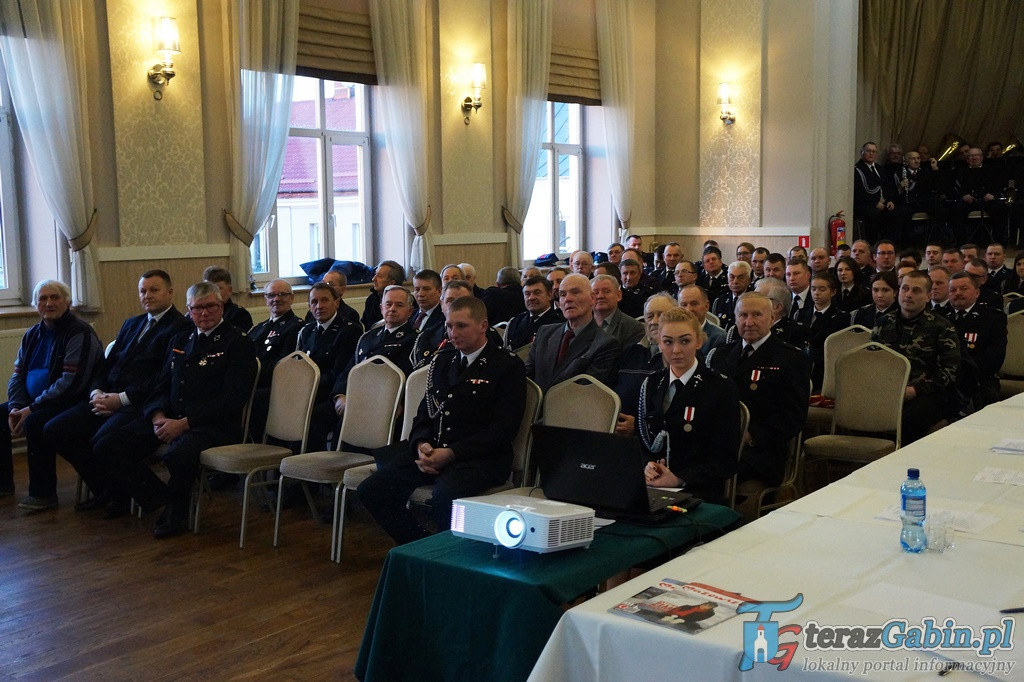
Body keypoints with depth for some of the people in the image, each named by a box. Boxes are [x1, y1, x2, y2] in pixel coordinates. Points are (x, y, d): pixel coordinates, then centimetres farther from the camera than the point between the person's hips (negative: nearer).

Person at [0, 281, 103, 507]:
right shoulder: (33, 334, 13)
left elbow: (71, 382, -22)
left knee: (35, 422, -31)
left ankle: (43, 494, -20)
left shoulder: (80, 333, -13)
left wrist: (32, 409, -23)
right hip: (32, 404, 9)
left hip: (70, 404, -8)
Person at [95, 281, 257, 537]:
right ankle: (161, 499, 0)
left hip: (212, 425, -7)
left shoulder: (237, 343, -1)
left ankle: (177, 507, -5)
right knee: (108, 447, -10)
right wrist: (158, 416, -6)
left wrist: (183, 423, -18)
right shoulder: (179, 340, 20)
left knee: (179, 455, -38)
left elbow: (233, 400, -11)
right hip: (168, 419, 7)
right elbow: (162, 387, 18)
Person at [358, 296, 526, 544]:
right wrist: (421, 444, -4)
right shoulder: (441, 361, 19)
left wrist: (451, 454, -16)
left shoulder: (508, 366, -2)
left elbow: (503, 428, -9)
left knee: (444, 498, -37)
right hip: (433, 451, 7)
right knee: (371, 490, -11)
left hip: (480, 458, -6)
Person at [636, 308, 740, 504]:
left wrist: (680, 480, -16)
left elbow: (725, 459, -4)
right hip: (651, 487, 4)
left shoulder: (722, 389, -1)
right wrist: (646, 466, -6)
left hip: (698, 494, -4)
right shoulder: (651, 385, 14)